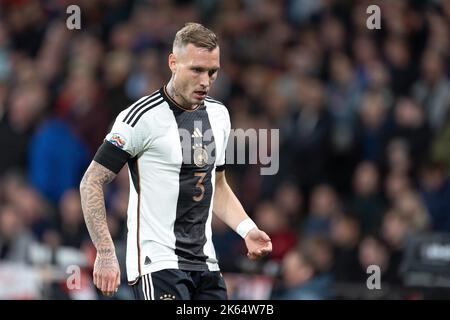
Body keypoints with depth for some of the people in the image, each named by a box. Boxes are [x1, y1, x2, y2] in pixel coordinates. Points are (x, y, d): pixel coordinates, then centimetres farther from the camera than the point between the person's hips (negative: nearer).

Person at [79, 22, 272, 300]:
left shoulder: (219, 115, 12)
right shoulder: (144, 116, -11)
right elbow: (91, 183, -9)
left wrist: (247, 230, 9)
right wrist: (105, 252, -16)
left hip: (206, 264, 7)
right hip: (158, 265, -7)